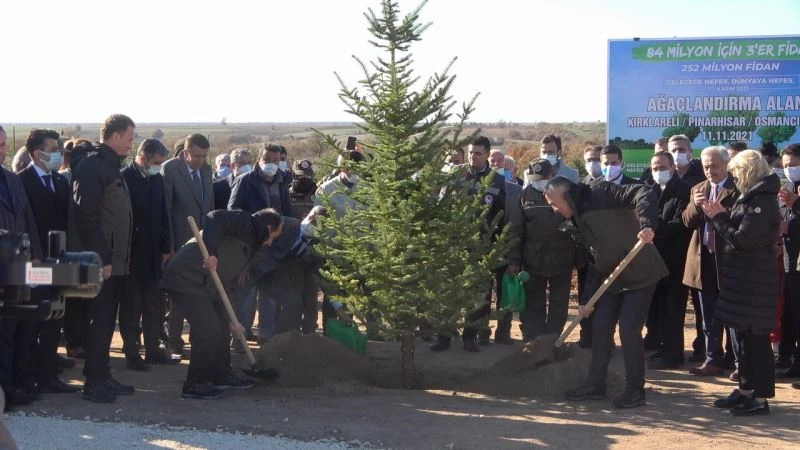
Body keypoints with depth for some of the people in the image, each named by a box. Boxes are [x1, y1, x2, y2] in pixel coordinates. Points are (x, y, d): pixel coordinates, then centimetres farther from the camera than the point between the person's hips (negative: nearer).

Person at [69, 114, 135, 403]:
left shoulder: (110, 166, 17)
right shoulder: (91, 167, -13)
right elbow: (87, 216, -20)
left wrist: (116, 257, 16)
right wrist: (101, 259, -21)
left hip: (112, 260, 9)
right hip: (101, 262, -9)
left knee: (106, 320, 13)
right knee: (100, 320, -5)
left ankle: (103, 377, 20)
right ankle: (93, 382, 2)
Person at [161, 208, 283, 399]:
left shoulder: (249, 245, 23)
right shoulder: (244, 222, -4)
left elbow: (227, 281, 23)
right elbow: (215, 218, -23)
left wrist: (232, 319, 20)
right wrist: (211, 252, -34)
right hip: (186, 278, -11)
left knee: (222, 326, 17)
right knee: (208, 329, -13)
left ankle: (221, 375, 32)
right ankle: (194, 385, -3)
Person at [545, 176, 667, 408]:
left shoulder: (599, 194, -19)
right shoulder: (572, 223, 5)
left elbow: (644, 194, -29)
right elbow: (592, 260, 11)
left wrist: (647, 225, -45)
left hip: (640, 273, -8)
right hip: (611, 278, 8)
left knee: (629, 329, -9)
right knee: (600, 328, 8)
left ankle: (635, 389, 4)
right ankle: (596, 384, 21)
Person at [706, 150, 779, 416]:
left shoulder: (762, 201, -17)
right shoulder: (751, 197, 15)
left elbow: (741, 239, -21)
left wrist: (717, 217, -10)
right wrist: (721, 215, 2)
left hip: (753, 280, -10)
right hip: (742, 277, 10)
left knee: (755, 337, -5)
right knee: (743, 335, 15)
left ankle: (760, 399, 0)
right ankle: (746, 390, 23)